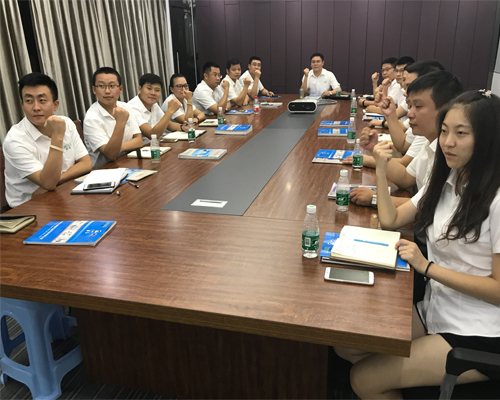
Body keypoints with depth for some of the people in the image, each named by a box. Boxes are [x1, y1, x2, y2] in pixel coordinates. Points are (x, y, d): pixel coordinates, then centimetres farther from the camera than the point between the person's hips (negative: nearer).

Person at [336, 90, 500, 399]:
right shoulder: (446, 181, 5)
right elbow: (391, 221, 8)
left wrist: (427, 266, -23)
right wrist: (381, 171, -1)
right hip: (437, 312, 7)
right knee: (346, 346, -2)